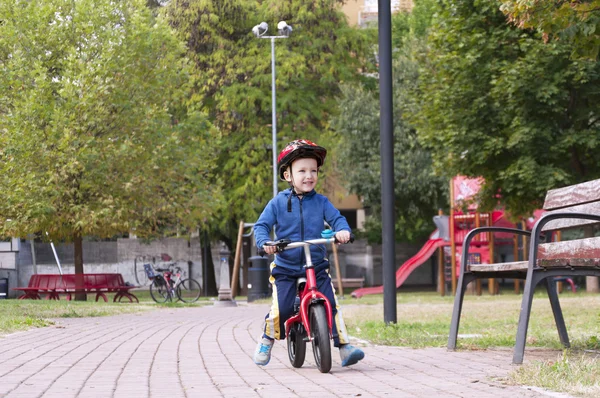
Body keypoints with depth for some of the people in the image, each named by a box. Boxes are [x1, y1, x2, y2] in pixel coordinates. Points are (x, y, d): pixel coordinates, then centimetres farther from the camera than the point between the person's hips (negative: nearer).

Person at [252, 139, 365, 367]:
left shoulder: (320, 202, 2)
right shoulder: (278, 203, -1)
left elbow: (336, 218, -5)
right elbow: (261, 225, -2)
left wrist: (343, 230, -29)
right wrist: (264, 242, -23)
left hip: (317, 266, 1)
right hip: (285, 268, -1)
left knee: (331, 305, -12)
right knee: (281, 310, -10)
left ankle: (344, 346, -8)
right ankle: (266, 342, 18)